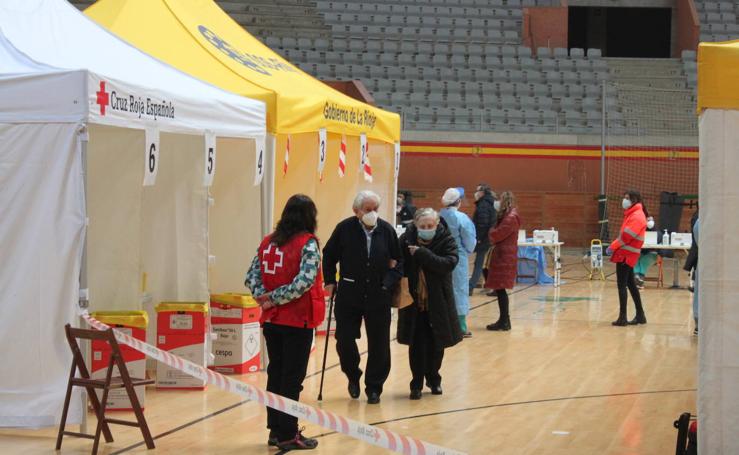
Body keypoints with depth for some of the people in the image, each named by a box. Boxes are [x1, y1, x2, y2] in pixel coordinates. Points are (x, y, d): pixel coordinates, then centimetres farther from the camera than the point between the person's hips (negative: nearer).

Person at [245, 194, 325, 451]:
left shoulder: (268, 242, 7)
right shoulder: (307, 243, -12)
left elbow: (252, 276, 3)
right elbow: (304, 281, -22)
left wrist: (264, 297, -7)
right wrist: (274, 299, -14)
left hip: (271, 320, 6)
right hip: (298, 321, -6)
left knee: (275, 374, 14)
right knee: (292, 378, 0)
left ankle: (275, 430, 20)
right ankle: (288, 435, 4)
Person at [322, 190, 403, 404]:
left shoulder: (387, 230, -2)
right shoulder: (345, 229, -6)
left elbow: (398, 260, 9)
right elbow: (329, 255, 7)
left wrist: (391, 282, -3)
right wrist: (330, 281, 2)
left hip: (378, 298, 1)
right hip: (348, 296, -1)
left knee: (378, 345, 4)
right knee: (344, 340, 1)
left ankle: (374, 387, 19)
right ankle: (353, 376, 29)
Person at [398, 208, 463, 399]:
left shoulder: (446, 240, -8)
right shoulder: (406, 240, -5)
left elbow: (449, 263, -22)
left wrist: (422, 254, -26)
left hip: (438, 303, 0)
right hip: (413, 301, 0)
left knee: (436, 344, 12)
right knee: (416, 344, 0)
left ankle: (433, 379, 32)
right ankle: (417, 384, 10)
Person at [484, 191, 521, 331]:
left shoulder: (511, 218, -15)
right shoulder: (507, 216, 18)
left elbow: (496, 235, -16)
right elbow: (498, 234, 15)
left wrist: (491, 232, 4)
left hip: (504, 257, -10)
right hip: (502, 255, 10)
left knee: (500, 289, -7)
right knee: (500, 289, 12)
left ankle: (504, 322, -4)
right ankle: (504, 320, 18)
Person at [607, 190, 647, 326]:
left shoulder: (637, 216, -13)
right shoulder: (632, 214, 18)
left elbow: (627, 236, -21)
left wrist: (613, 247, -14)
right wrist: (614, 246, 6)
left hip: (626, 255, -10)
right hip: (626, 255, 10)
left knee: (622, 285, -7)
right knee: (631, 284, 14)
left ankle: (622, 317, -6)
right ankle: (640, 315, 20)